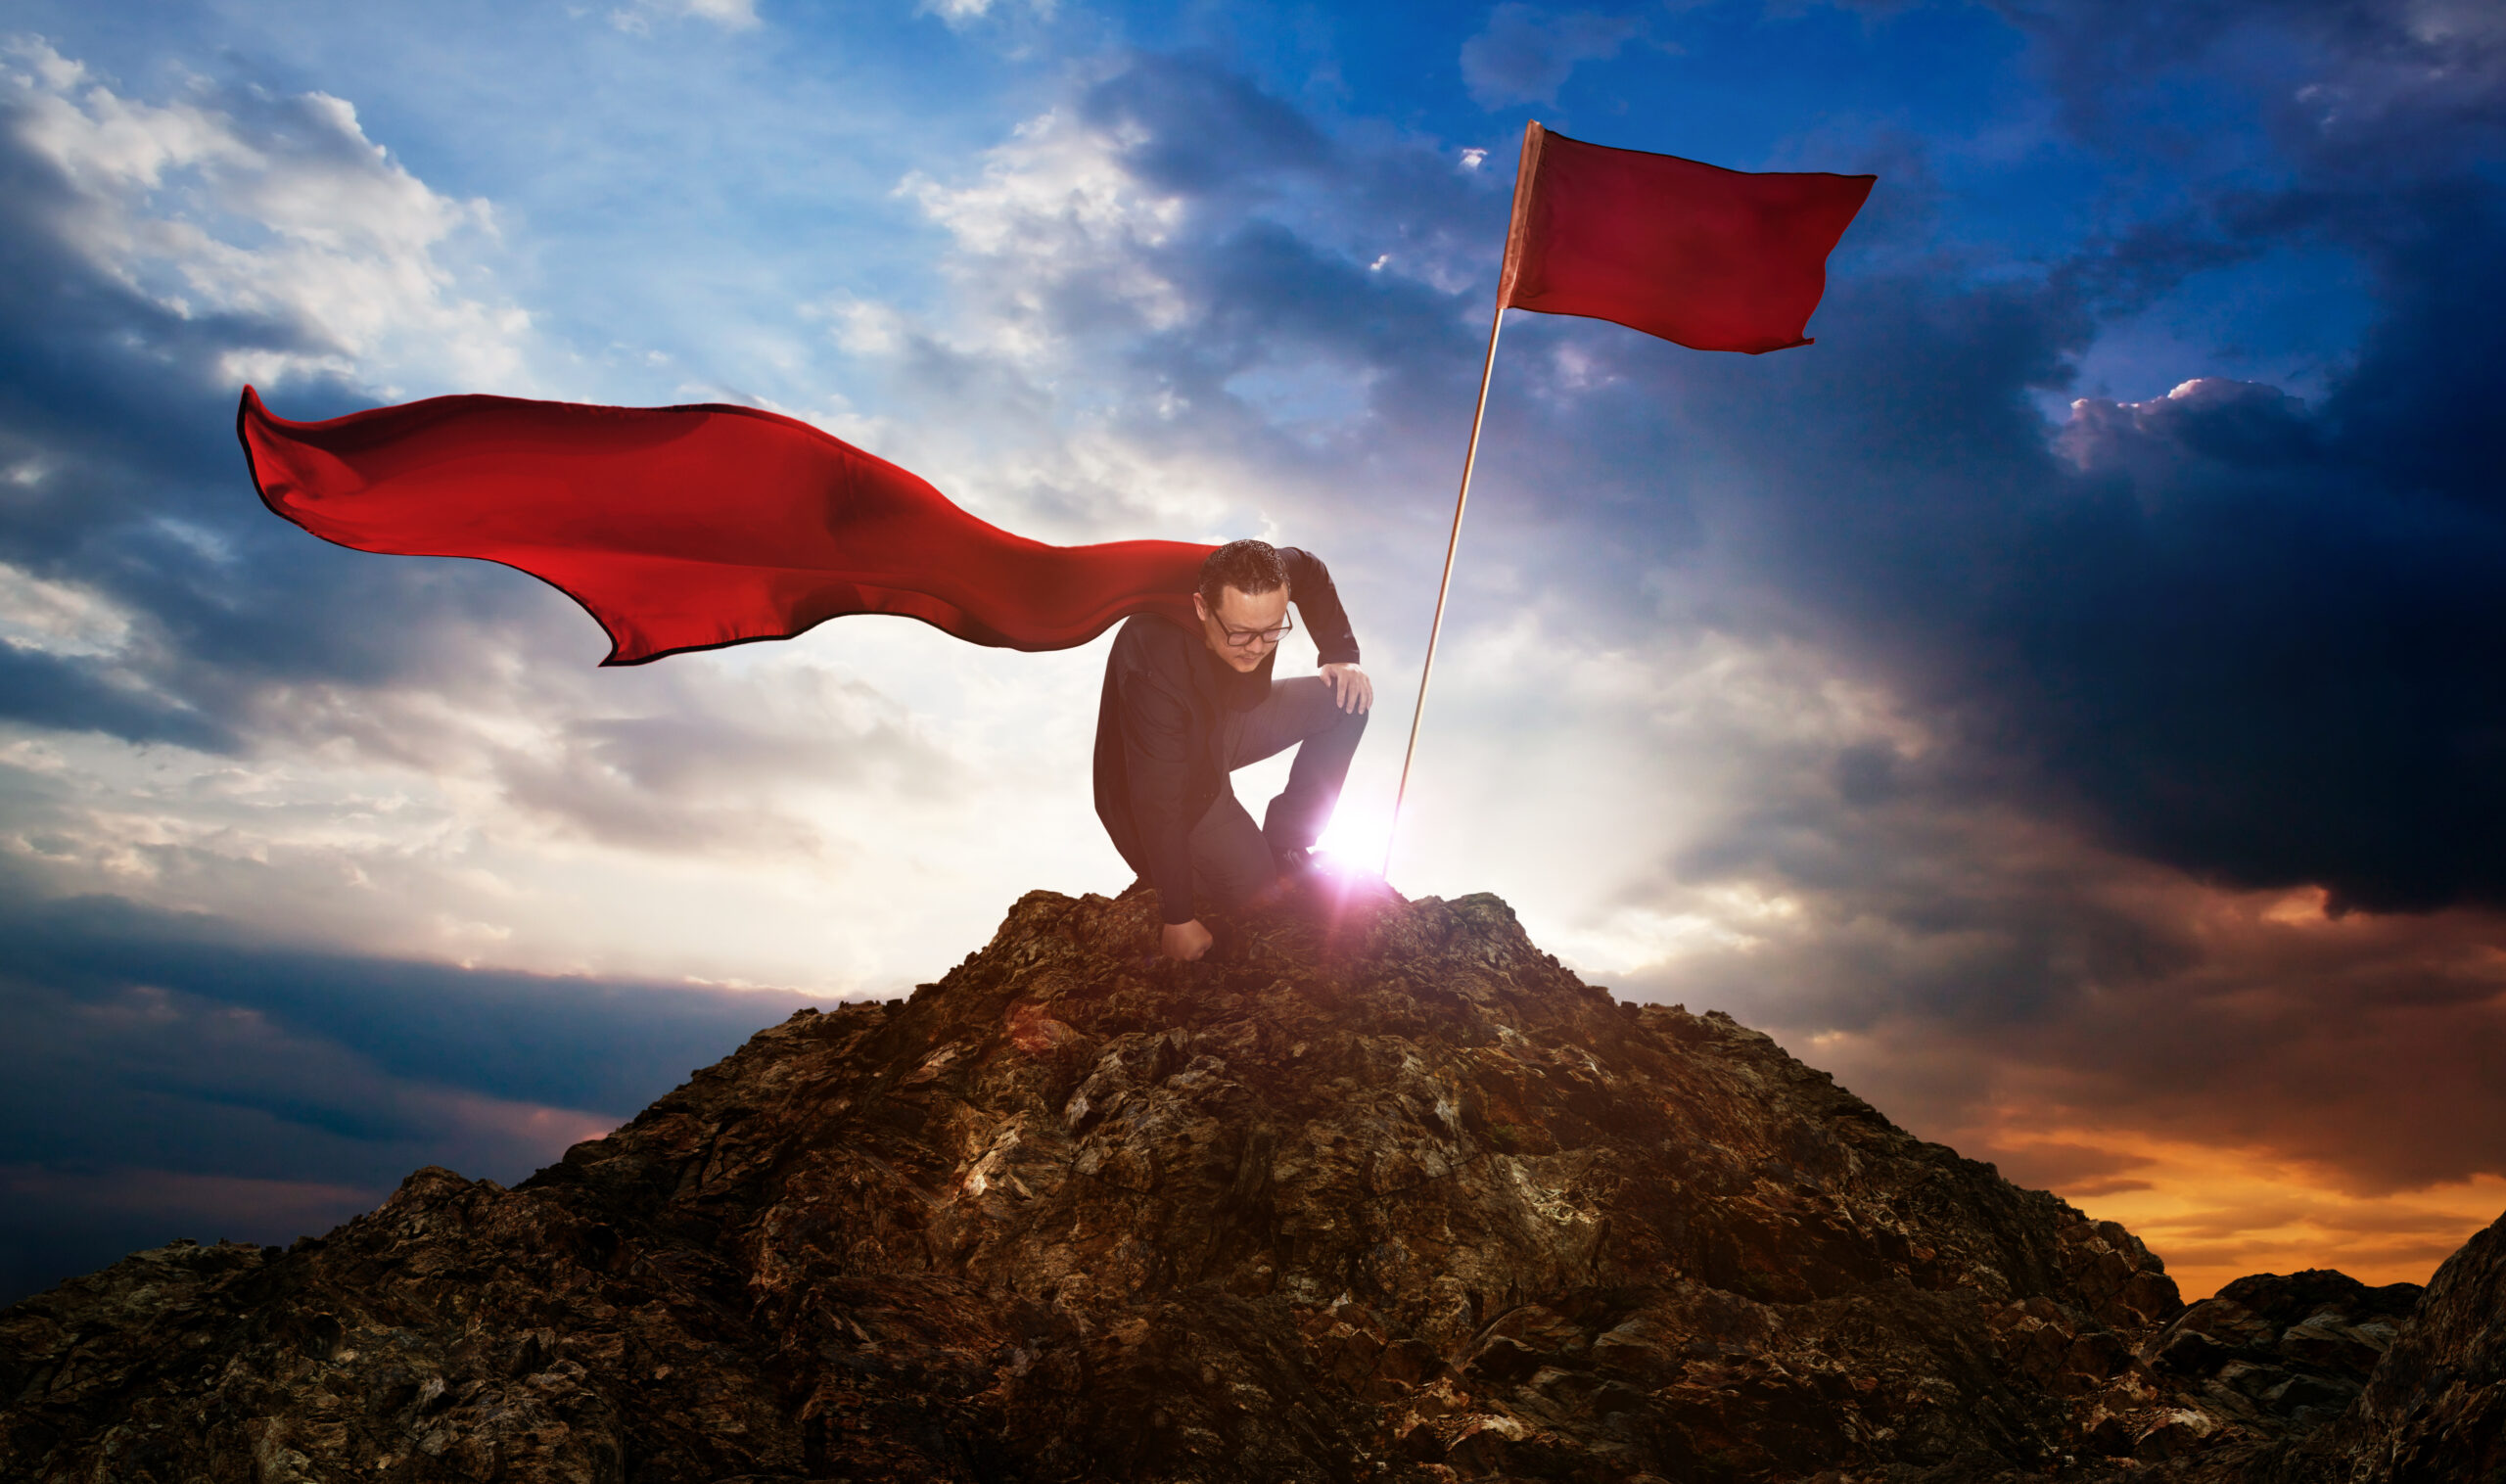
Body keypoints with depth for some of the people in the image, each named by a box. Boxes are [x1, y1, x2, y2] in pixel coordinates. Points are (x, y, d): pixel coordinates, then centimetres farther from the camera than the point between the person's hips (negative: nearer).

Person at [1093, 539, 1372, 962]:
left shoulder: (1254, 586, -25)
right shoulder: (1153, 669, -41)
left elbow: (1308, 570, 3)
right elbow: (1158, 800, -34)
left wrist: (1341, 655, -7)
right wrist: (1178, 920, -28)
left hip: (1228, 717, 7)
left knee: (1348, 700, -7)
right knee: (1250, 880, -19)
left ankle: (1284, 847, 3)